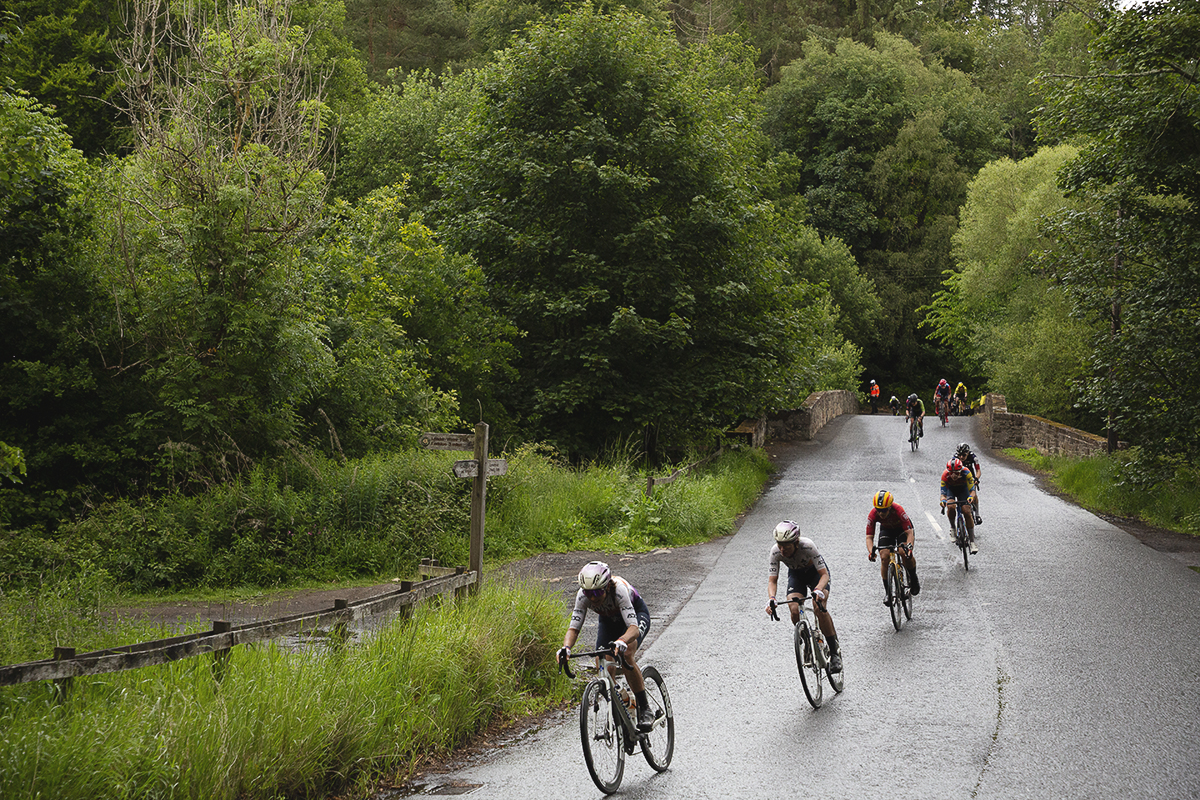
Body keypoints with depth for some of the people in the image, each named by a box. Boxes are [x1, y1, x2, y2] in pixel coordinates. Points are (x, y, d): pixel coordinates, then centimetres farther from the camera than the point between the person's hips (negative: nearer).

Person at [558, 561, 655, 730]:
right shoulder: (583, 595, -30)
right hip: (609, 620, 5)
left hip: (637, 615, -4)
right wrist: (566, 648, -51)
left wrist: (621, 641, -69)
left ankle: (644, 710, -17)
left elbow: (634, 627, -49)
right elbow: (574, 627, -30)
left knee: (625, 657, -30)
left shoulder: (619, 589, -41)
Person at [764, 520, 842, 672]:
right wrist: (771, 599, -46)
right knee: (795, 611, -20)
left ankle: (835, 652, -11)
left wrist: (818, 590, -57)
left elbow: (824, 574, -37)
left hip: (816, 571, -3)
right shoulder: (776, 552, -29)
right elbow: (772, 580, -26)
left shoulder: (807, 546, -39)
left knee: (819, 609, -25)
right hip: (796, 573, 3)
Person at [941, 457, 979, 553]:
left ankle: (972, 541, -13)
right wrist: (943, 500, -50)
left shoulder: (966, 473, -35)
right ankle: (952, 527, -1)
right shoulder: (945, 475, -33)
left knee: (966, 511, -17)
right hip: (950, 489, 0)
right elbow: (943, 493, -28)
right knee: (951, 506, -30)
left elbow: (972, 490, -31)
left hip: (962, 489, 0)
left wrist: (971, 497, -52)